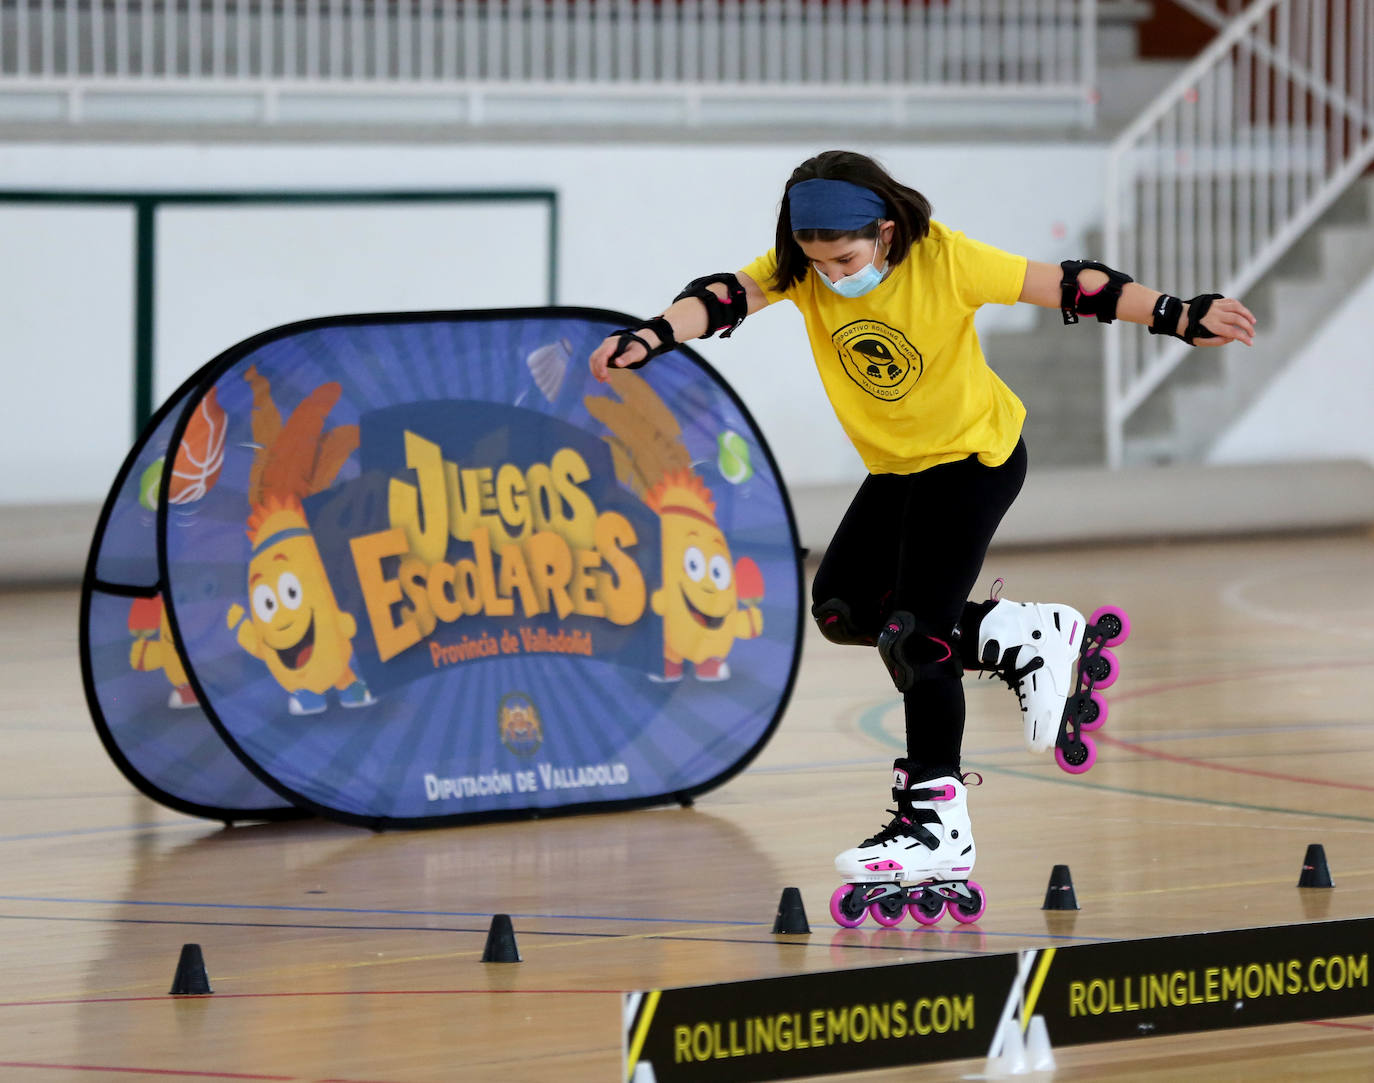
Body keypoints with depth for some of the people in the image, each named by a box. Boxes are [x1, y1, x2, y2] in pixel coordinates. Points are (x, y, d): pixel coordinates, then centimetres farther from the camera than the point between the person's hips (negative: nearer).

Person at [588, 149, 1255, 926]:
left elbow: (1063, 285, -22)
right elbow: (728, 297, -30)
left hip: (975, 453, -7)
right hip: (897, 464, 7)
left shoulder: (943, 260, -27)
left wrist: (1182, 318, -25)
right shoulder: (801, 266, -15)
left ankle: (940, 826, -10)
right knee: (841, 607, 7)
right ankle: (1033, 640, 15)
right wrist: (650, 338, -50)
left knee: (916, 629, -15)